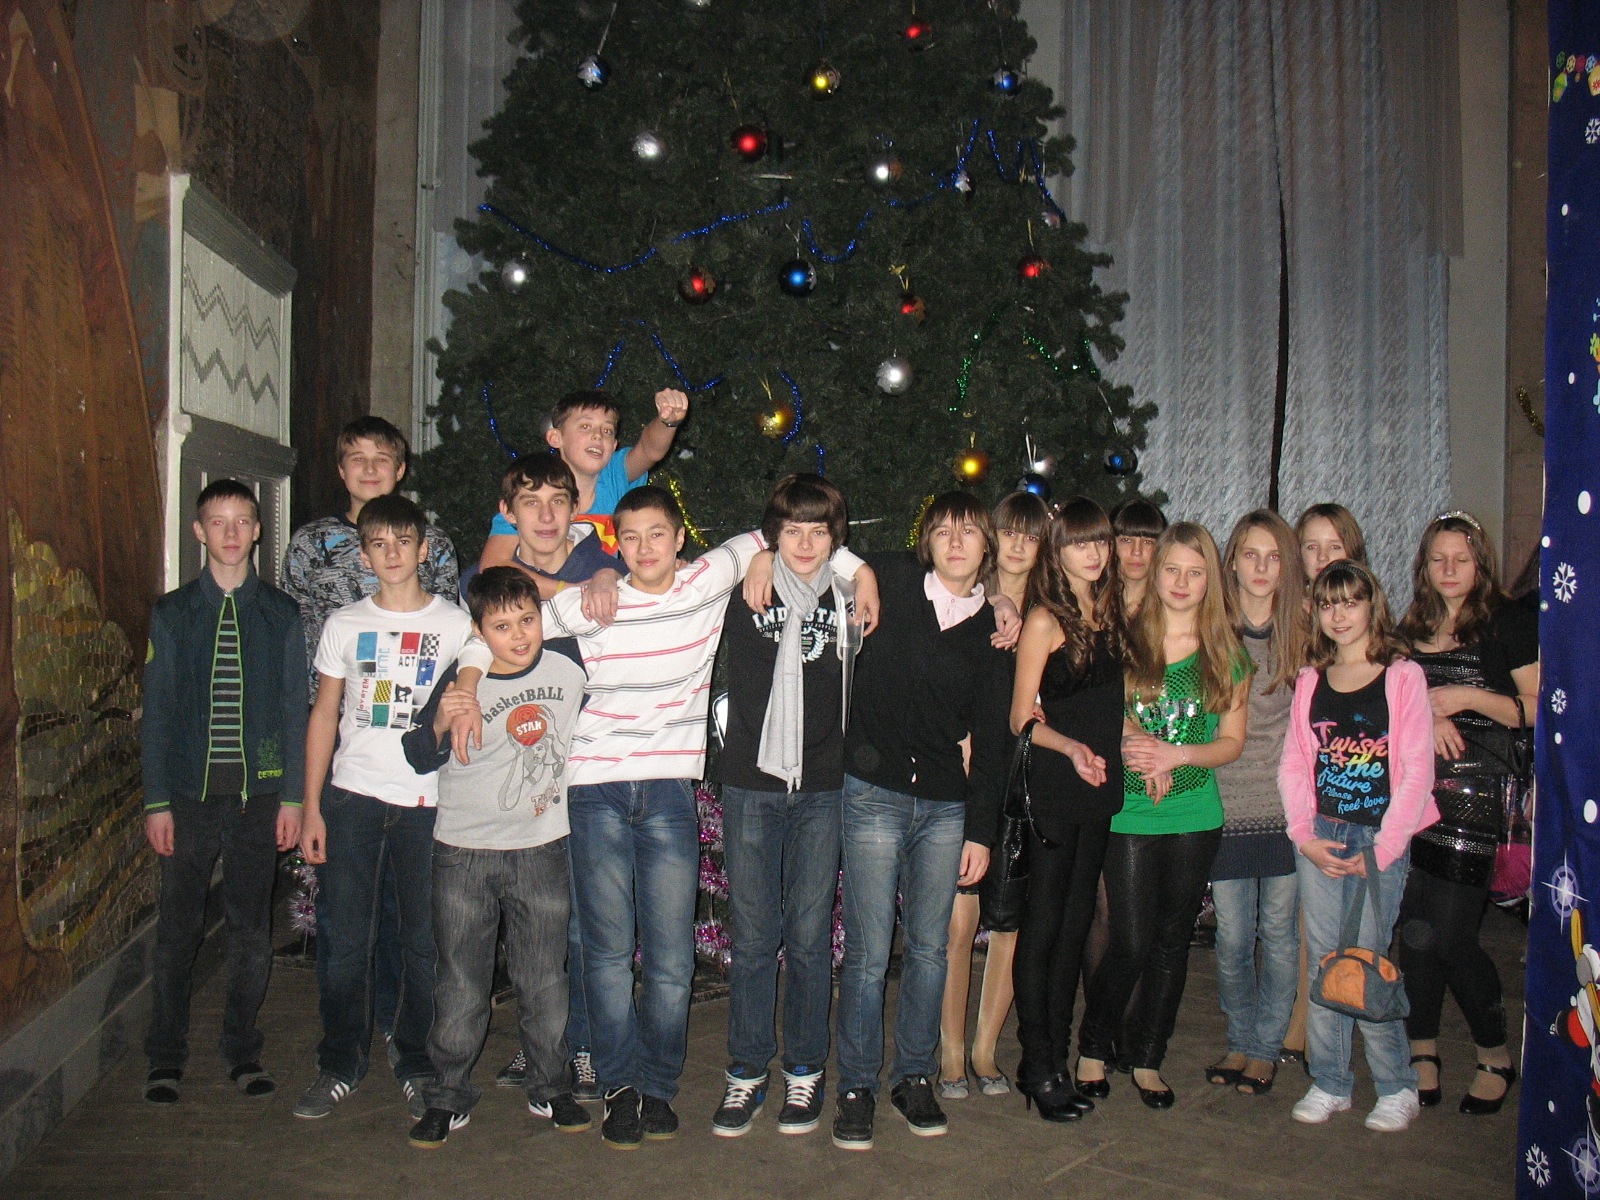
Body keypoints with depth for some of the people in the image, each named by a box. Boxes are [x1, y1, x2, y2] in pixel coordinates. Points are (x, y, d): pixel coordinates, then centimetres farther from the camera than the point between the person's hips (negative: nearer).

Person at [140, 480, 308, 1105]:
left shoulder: (281, 614, 6)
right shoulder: (172, 612, 6)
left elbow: (295, 709, 5)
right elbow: (157, 710, 4)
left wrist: (292, 796, -1)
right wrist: (156, 800, -2)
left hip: (258, 794, 0)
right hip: (190, 791, 0)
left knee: (252, 927, 6)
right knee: (177, 926, 5)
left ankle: (242, 1048, 20)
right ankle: (166, 1055, 19)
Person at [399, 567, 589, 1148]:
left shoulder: (568, 672, -2)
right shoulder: (461, 681, -8)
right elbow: (420, 760, -4)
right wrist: (438, 724, -22)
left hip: (541, 849, 2)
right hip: (464, 849, -1)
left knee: (544, 980, 10)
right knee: (460, 984, 5)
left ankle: (549, 1087, 27)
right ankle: (448, 1097, 20)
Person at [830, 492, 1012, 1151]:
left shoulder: (992, 630, 7)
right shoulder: (891, 582, -2)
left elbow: (991, 739, 8)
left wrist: (981, 831, 4)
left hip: (945, 805, 3)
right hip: (875, 794, -3)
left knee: (929, 948, 11)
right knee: (869, 951, -1)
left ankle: (915, 1078, 27)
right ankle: (856, 1087, 15)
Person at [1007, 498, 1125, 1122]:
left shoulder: (1110, 612, 10)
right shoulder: (1045, 619, -8)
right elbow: (1022, 719, -8)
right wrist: (1071, 747, -24)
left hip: (1099, 789, 7)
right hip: (1053, 789, -7)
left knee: (1076, 924, 12)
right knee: (1044, 924, 1)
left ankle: (1058, 1057, 21)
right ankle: (1038, 1065, 11)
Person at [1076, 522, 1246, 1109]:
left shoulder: (1224, 652, 4)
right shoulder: (1126, 640, -1)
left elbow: (1232, 742, 5)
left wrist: (1179, 754, -12)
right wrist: (1128, 743, -15)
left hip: (1196, 818, 3)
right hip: (1129, 814, -2)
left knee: (1173, 941, 10)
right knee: (1131, 944, -5)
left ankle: (1146, 1057, 26)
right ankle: (1093, 1047, 18)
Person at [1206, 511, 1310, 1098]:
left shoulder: (1304, 632, 3)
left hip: (1286, 803, 0)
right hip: (1226, 803, 0)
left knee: (1279, 931, 6)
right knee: (1232, 935, 6)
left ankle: (1267, 1047, 22)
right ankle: (1241, 1039, 26)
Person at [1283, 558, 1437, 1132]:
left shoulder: (1403, 676, -3)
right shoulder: (1311, 682, 10)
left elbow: (1416, 771, -7)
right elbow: (1293, 764, 9)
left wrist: (1382, 849, -11)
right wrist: (1305, 836, -4)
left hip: (1380, 840, -4)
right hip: (1318, 837, 4)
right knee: (1322, 962, 6)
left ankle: (1397, 1088, 14)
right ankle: (1329, 1083, 18)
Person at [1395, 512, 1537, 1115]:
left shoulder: (1510, 621, 0)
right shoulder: (1411, 629, 14)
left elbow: (1538, 709, -4)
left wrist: (1468, 697, -15)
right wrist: (1423, 715, -1)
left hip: (1475, 793, -5)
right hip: (1413, 790, 5)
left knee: (1451, 935, -6)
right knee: (1415, 929, 5)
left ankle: (1496, 1057, 16)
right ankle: (1423, 1053, 18)